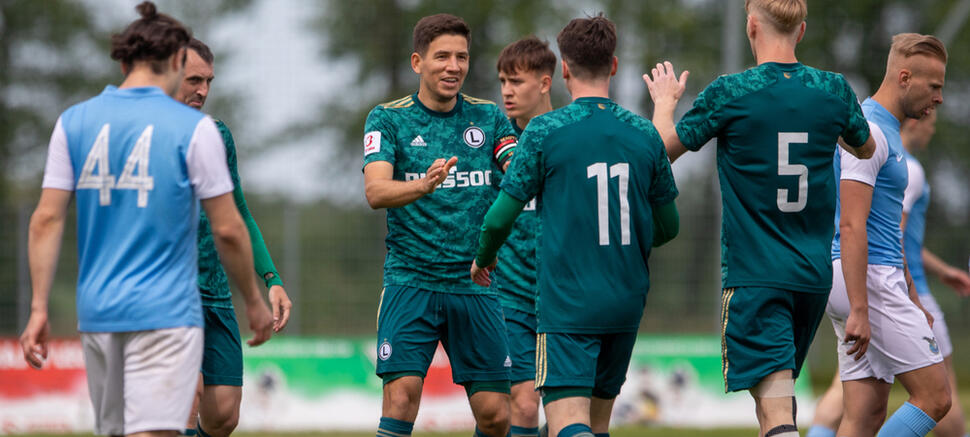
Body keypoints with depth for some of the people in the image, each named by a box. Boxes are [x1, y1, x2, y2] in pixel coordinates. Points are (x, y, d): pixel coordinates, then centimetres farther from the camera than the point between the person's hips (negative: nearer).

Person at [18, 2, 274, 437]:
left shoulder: (73, 123, 5)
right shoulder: (193, 128, -5)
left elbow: (47, 219, 1)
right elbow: (227, 230, -3)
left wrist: (39, 308, 4)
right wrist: (253, 301, 10)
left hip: (96, 314, 4)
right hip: (165, 313, -4)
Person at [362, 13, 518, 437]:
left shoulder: (489, 118, 9)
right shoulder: (387, 119, 0)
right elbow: (375, 190, -15)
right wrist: (422, 185, -35)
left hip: (475, 285, 3)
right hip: (410, 283, -3)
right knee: (401, 398, -16)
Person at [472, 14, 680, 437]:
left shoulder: (545, 131, -8)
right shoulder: (644, 134, 4)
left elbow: (503, 215, -6)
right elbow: (668, 226, 12)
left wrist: (482, 259, 16)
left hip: (568, 302, -5)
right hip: (628, 301, 5)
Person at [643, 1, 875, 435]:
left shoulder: (729, 93, -10)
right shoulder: (833, 89, 3)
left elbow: (663, 150, 2)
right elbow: (866, 149, 23)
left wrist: (664, 102, 21)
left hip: (754, 273, -5)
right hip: (815, 274, 5)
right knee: (779, 394, 24)